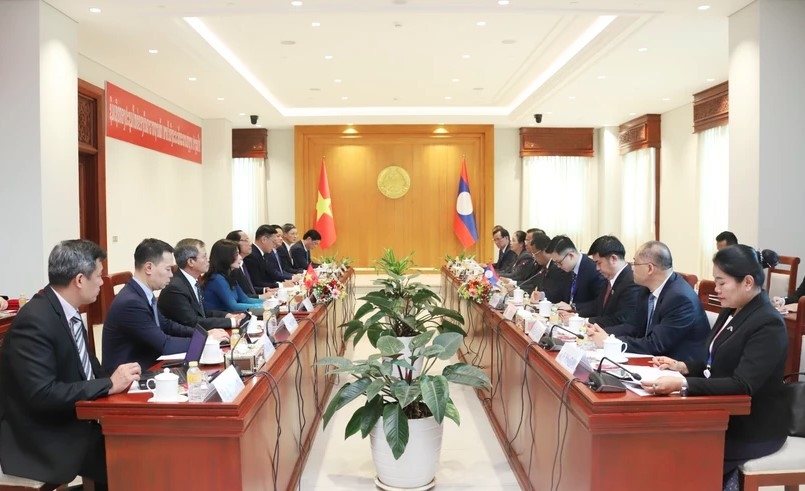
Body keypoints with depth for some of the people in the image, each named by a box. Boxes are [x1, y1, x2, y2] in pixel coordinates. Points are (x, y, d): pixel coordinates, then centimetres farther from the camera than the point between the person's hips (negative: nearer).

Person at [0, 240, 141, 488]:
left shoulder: (66, 311, 5)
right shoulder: (34, 321, -21)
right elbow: (42, 394, -26)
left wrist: (115, 377, -8)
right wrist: (109, 384, -22)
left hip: (73, 421, 8)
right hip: (43, 440, -8)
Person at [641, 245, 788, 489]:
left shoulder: (768, 325, -19)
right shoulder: (731, 312, 5)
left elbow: (742, 386, -27)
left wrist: (682, 384, -38)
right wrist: (682, 366, -3)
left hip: (754, 428, -7)